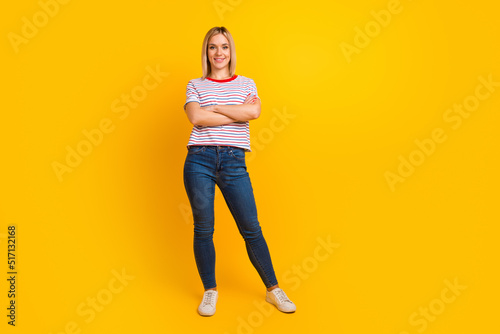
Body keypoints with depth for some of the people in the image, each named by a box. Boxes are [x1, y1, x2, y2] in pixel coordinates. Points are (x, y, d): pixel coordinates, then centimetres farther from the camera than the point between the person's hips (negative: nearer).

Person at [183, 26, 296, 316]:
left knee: (251, 228, 1)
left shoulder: (246, 83, 13)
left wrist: (214, 107, -5)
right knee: (203, 228, 4)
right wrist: (238, 112, -5)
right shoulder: (195, 85, 10)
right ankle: (210, 291, 21)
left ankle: (273, 289, 16)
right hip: (200, 159, 0)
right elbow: (196, 118, -9)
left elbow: (254, 111, -8)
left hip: (234, 162, 0)